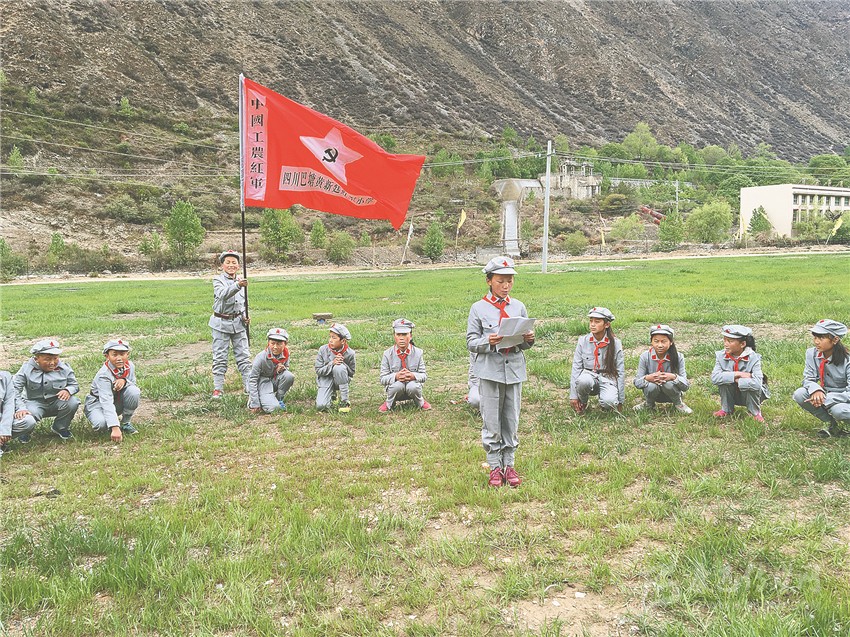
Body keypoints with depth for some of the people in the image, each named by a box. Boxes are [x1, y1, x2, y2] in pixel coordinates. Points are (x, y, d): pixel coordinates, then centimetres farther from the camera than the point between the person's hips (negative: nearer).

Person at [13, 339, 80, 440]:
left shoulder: (64, 368, -6)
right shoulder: (27, 369, -11)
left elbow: (75, 385, 2)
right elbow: (14, 389, -16)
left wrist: (68, 390, -25)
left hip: (56, 403, 2)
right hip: (35, 403, -2)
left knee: (73, 402, -28)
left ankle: (60, 427, 4)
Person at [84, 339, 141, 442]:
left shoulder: (130, 366, -11)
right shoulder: (103, 375, -30)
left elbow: (134, 385, -2)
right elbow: (107, 402, -39)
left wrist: (124, 381, -29)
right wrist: (115, 428, -50)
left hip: (119, 401, 5)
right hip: (97, 402, -5)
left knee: (134, 391, -26)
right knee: (102, 423, -37)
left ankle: (125, 423, -4)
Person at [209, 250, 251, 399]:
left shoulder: (241, 280, 8)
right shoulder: (218, 280, -8)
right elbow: (223, 294, -31)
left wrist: (244, 316, 4)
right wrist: (237, 285, -46)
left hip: (238, 322, 4)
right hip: (221, 323, -4)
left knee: (244, 356, 5)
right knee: (220, 357, 1)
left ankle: (249, 386, 11)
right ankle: (217, 389, 8)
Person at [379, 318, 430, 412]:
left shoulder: (418, 353, -4)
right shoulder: (387, 354, -7)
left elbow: (423, 375, -3)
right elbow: (383, 379, -7)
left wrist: (413, 376, -27)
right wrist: (396, 376, -29)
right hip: (394, 389, 0)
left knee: (413, 387, -34)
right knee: (398, 385, -35)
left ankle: (420, 402, 2)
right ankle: (388, 403, -1)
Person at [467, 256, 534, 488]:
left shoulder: (519, 307, 9)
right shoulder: (478, 308, -1)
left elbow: (525, 344, 13)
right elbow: (471, 342, -3)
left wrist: (529, 339, -10)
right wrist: (487, 342, -21)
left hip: (514, 369, 3)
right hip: (490, 370, -3)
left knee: (512, 420, 9)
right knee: (491, 421, 3)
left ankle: (509, 465, 21)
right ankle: (495, 467, 15)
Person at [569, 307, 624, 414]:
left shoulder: (615, 343, -4)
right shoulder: (583, 341, -2)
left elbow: (621, 372, 1)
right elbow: (576, 368, -1)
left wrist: (620, 401, 1)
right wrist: (573, 396, -7)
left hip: (608, 378, 0)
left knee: (609, 402, -33)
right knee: (583, 380, -37)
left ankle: (604, 404, 7)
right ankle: (582, 403, -3)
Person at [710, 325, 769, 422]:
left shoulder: (753, 358, -24)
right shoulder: (721, 356, -14)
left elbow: (757, 383, -38)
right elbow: (714, 377, -29)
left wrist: (736, 380, -31)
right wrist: (738, 374, -34)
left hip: (750, 394, -3)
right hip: (732, 395, 3)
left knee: (751, 384, -34)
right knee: (723, 379, -24)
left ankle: (755, 412, -5)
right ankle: (726, 410, -2)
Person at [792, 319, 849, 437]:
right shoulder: (812, 354, -7)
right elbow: (808, 379, -7)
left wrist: (826, 399, -34)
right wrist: (815, 390, -31)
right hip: (825, 396, 5)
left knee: (838, 410, -38)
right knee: (799, 394, -21)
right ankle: (832, 424, -3)